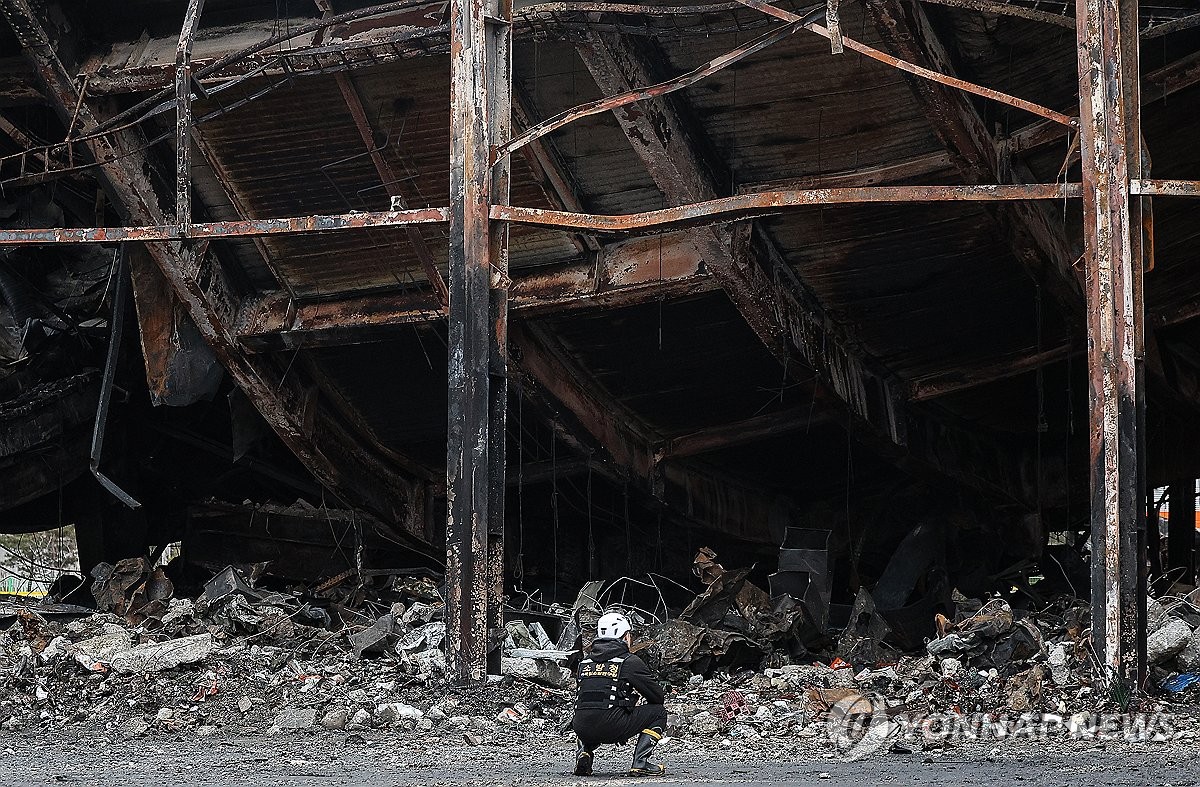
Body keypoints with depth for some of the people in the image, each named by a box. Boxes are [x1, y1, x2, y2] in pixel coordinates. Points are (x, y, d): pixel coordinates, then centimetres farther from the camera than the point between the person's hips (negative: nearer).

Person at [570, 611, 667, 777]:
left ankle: (584, 752, 13)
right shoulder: (631, 662, 4)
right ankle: (640, 763, 0)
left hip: (581, 728, 6)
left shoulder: (585, 662, 20)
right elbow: (658, 697, 10)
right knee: (658, 712, 12)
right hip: (612, 728, -6)